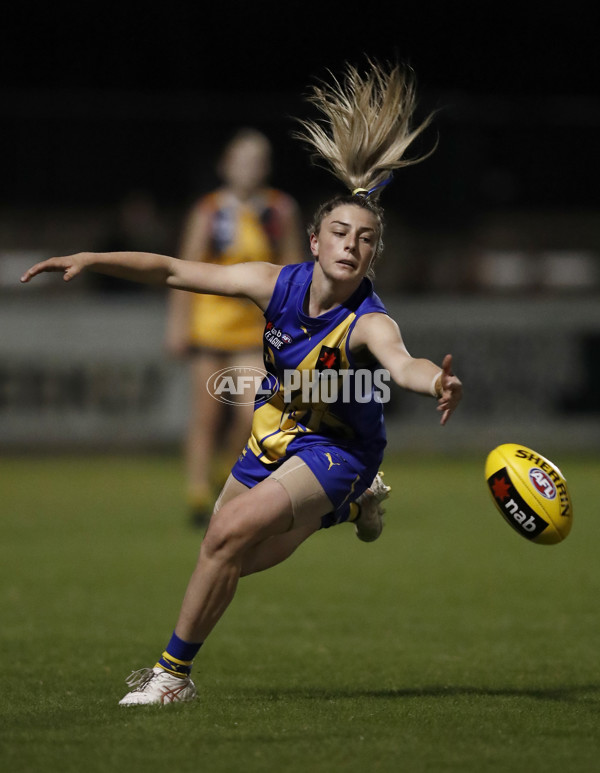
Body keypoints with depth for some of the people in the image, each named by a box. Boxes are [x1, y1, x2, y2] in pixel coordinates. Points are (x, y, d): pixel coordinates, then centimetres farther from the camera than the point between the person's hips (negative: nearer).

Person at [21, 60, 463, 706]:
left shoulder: (369, 323, -30)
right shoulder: (277, 285, -16)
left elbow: (400, 361, -54)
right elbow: (176, 272, -10)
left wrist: (435, 382, -77)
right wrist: (91, 259, -17)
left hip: (335, 450, -7)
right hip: (273, 437, 7)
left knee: (230, 535, -28)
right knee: (226, 558, 24)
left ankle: (174, 672, -11)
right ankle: (353, 504, 47)